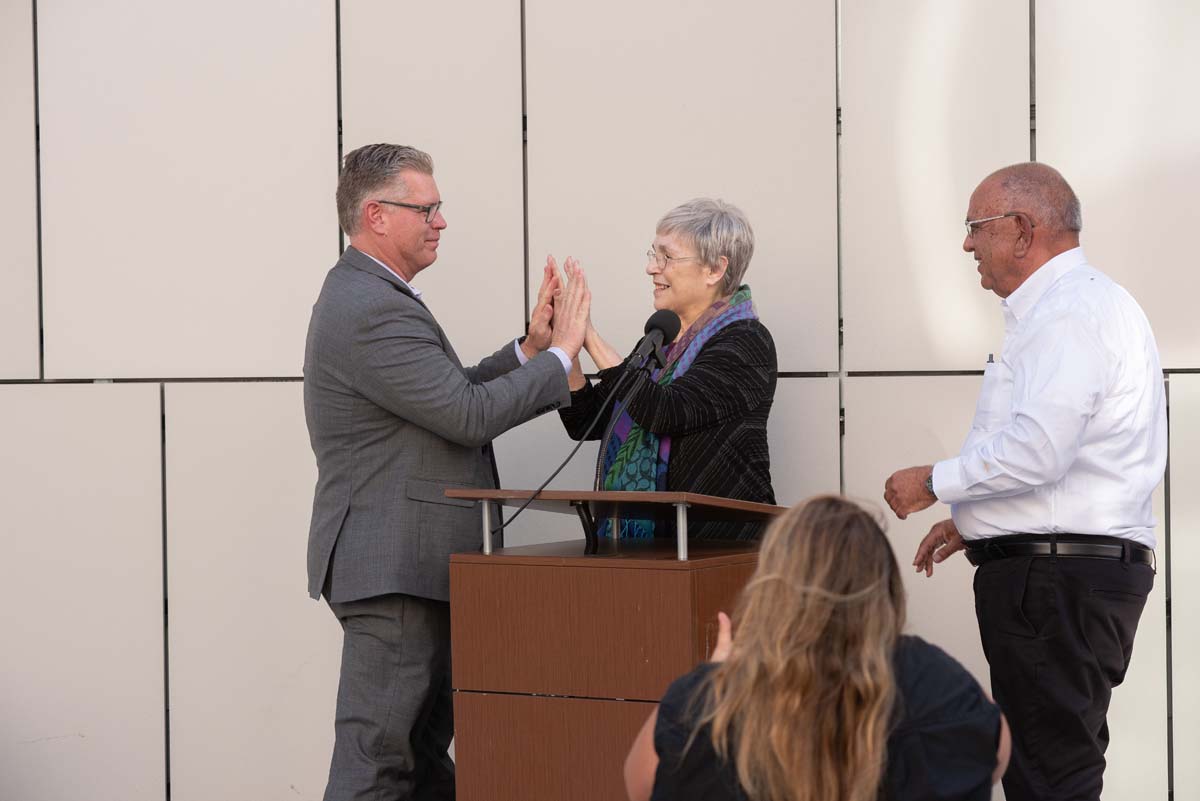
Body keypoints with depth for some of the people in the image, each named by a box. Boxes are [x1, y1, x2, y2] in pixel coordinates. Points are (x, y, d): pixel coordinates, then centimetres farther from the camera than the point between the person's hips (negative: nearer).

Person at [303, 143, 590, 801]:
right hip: (394, 570, -11)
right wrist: (560, 352, -11)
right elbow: (470, 415, -22)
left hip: (411, 566, 11)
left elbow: (448, 396, 17)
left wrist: (529, 348, 8)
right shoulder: (371, 311, -19)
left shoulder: (368, 296, 16)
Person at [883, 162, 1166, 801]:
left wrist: (934, 483, -10)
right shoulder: (1076, 305, 21)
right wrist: (976, 523, 23)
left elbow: (1037, 451, -25)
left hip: (1057, 581, -11)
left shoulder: (1070, 311, -14)